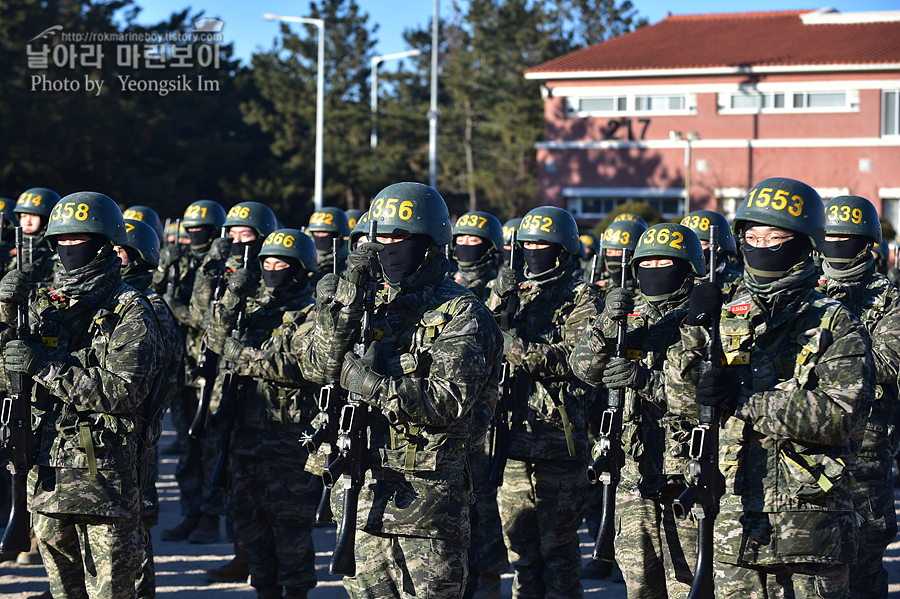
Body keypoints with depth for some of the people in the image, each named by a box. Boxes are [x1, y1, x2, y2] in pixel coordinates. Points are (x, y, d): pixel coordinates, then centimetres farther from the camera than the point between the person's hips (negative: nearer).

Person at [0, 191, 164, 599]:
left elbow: (122, 392, -18)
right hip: (47, 473, 6)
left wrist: (43, 366, -20)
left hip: (103, 472, -6)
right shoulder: (46, 304, 13)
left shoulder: (129, 311, -7)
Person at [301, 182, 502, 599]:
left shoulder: (460, 314, -8)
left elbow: (449, 402, -19)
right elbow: (318, 366, 1)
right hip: (365, 493, 6)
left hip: (430, 497, -6)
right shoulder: (374, 305, 12)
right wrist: (346, 299, -10)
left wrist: (369, 383, -20)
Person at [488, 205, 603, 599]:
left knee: (558, 548, -2)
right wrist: (497, 303, -10)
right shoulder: (516, 293, 17)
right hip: (514, 437, 5)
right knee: (520, 548, 10)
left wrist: (518, 348, -20)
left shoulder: (581, 298, 0)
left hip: (559, 444, -5)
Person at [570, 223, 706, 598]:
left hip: (687, 479, -5)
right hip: (636, 479, 5)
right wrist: (608, 325, -19)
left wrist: (647, 379, -28)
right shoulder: (632, 317, 12)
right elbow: (585, 367, -1)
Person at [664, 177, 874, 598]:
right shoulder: (726, 317, 11)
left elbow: (843, 415, -16)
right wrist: (695, 333, -12)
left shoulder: (835, 326, -2)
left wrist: (748, 401, -21)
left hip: (809, 526, -4)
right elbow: (680, 398, 5)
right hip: (734, 521, 4)